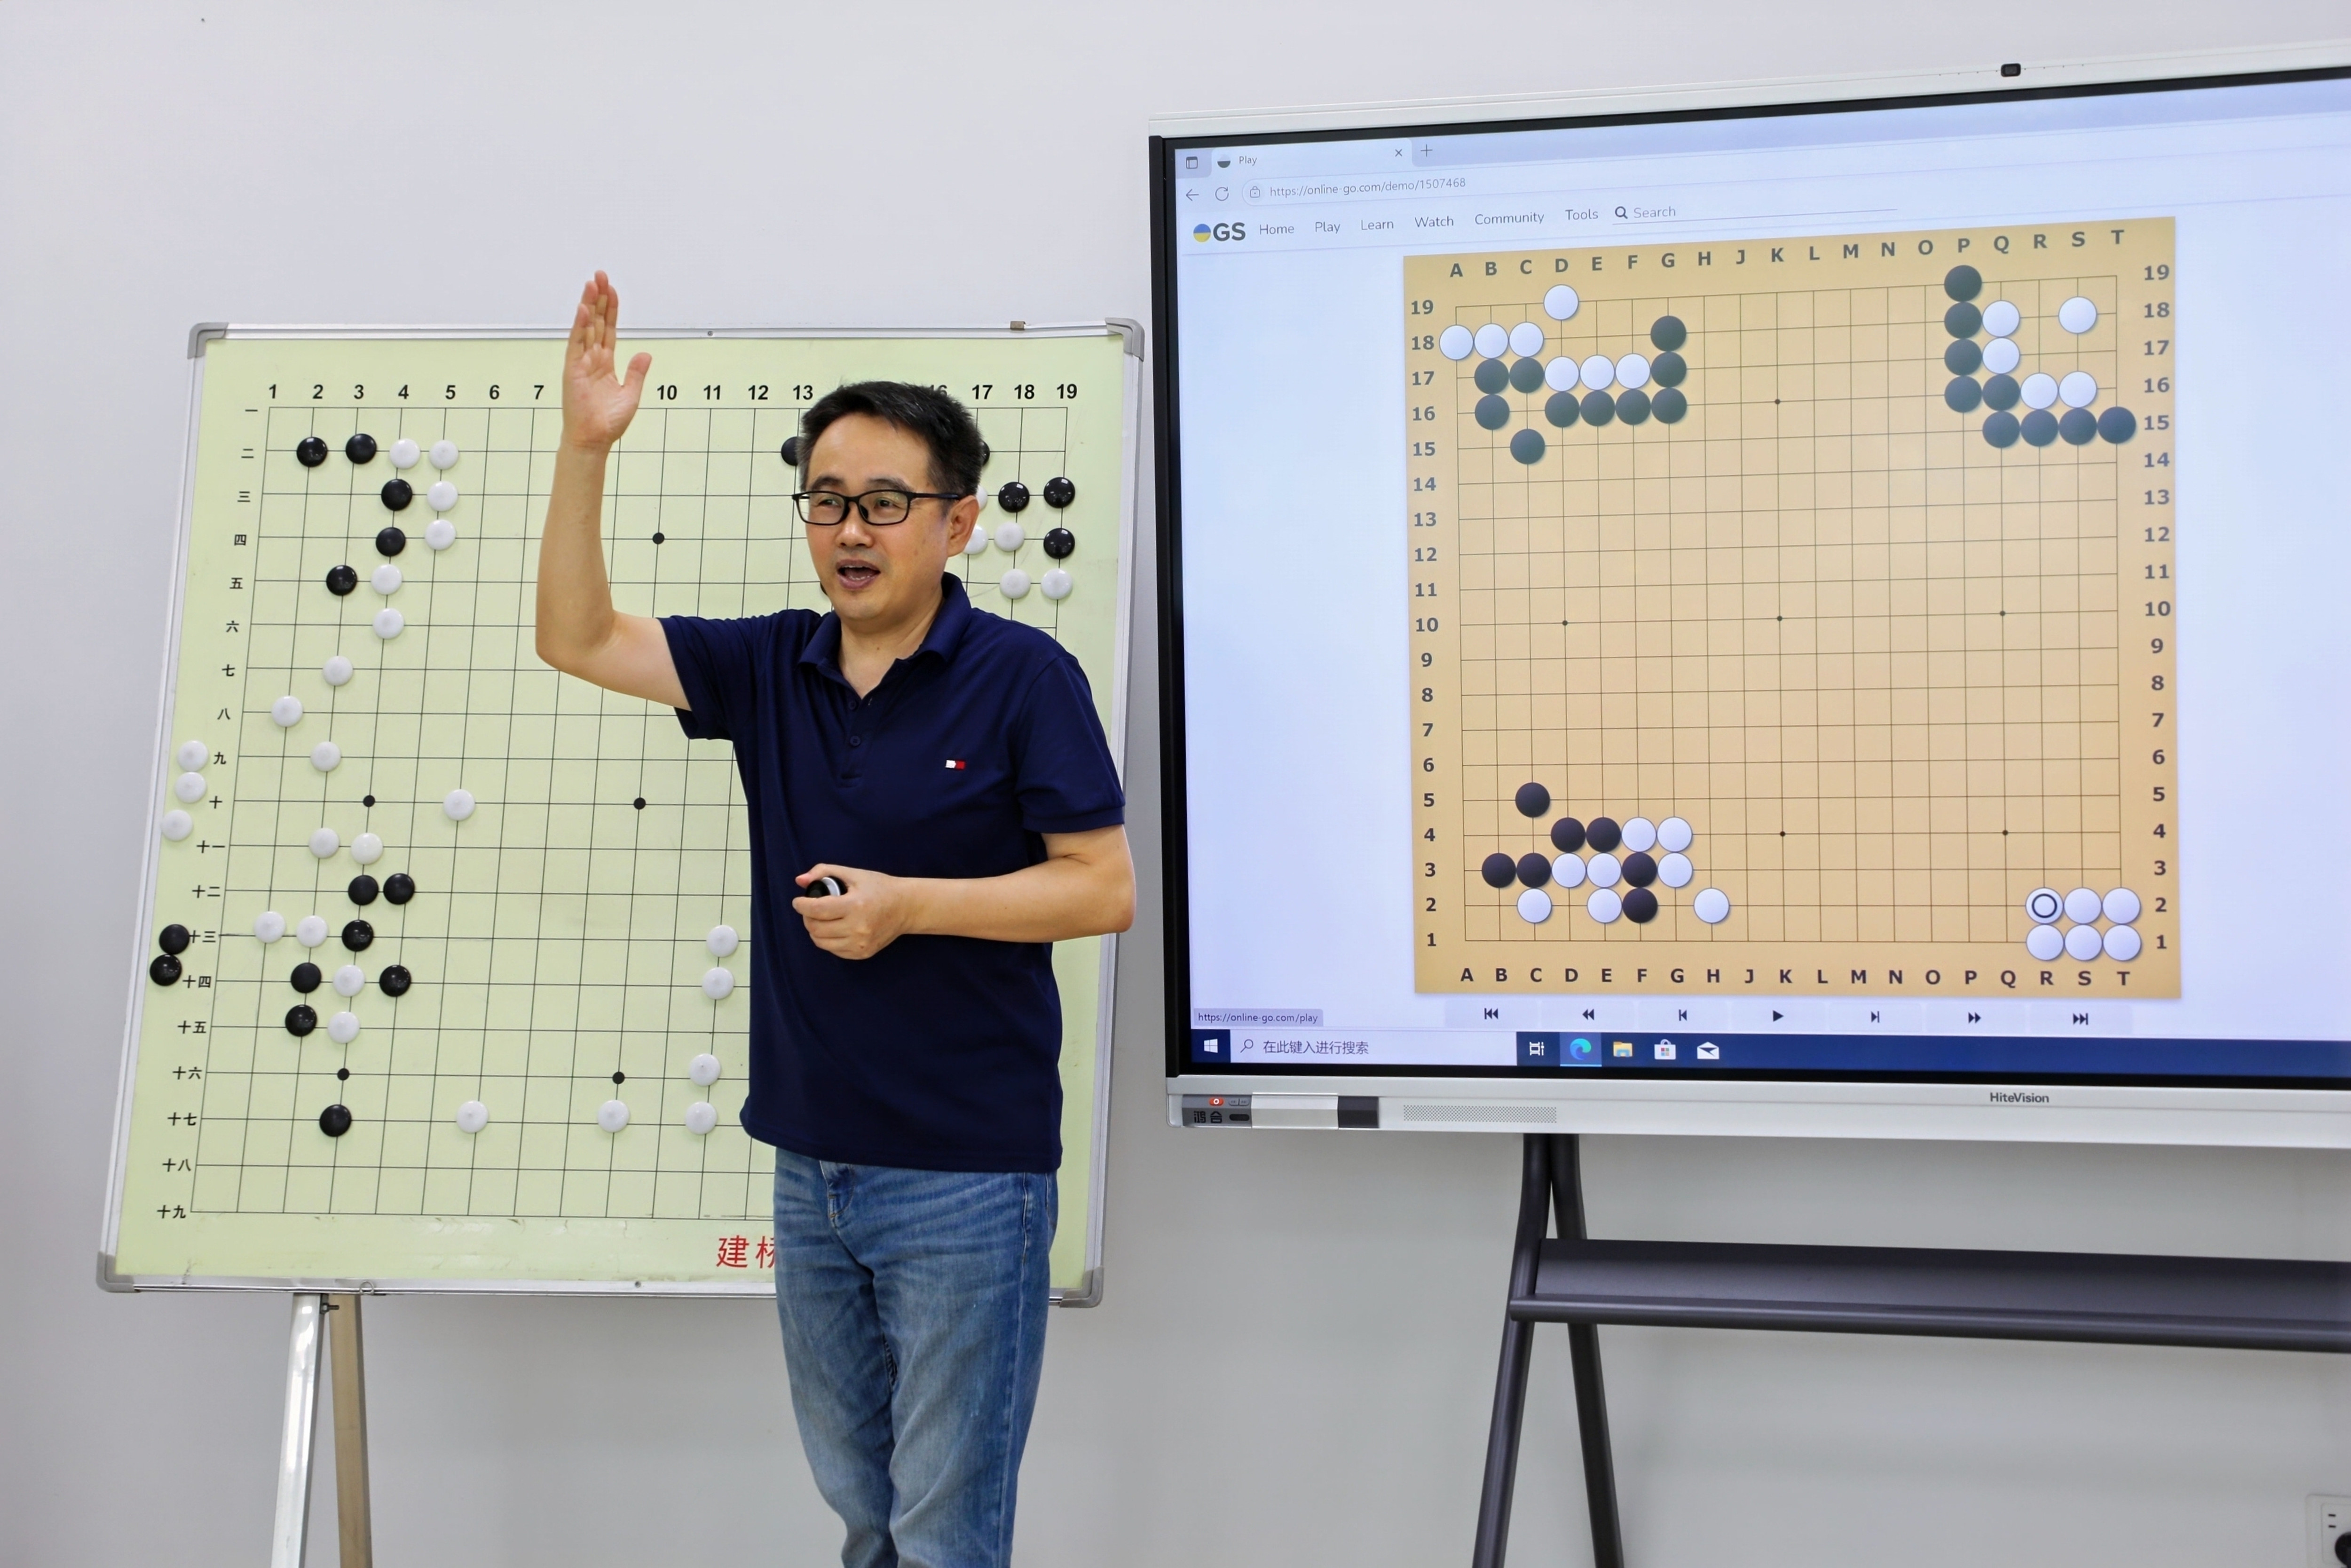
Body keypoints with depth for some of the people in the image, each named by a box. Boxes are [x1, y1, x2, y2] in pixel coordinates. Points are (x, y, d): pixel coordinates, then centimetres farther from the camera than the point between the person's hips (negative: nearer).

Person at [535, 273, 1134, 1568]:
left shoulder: (1022, 676, -10)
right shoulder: (771, 669, 5)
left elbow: (1104, 888, -12)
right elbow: (577, 639, 2)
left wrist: (909, 904, -20)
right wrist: (584, 449, -9)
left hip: (965, 1173, -6)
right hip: (811, 1162, 6)